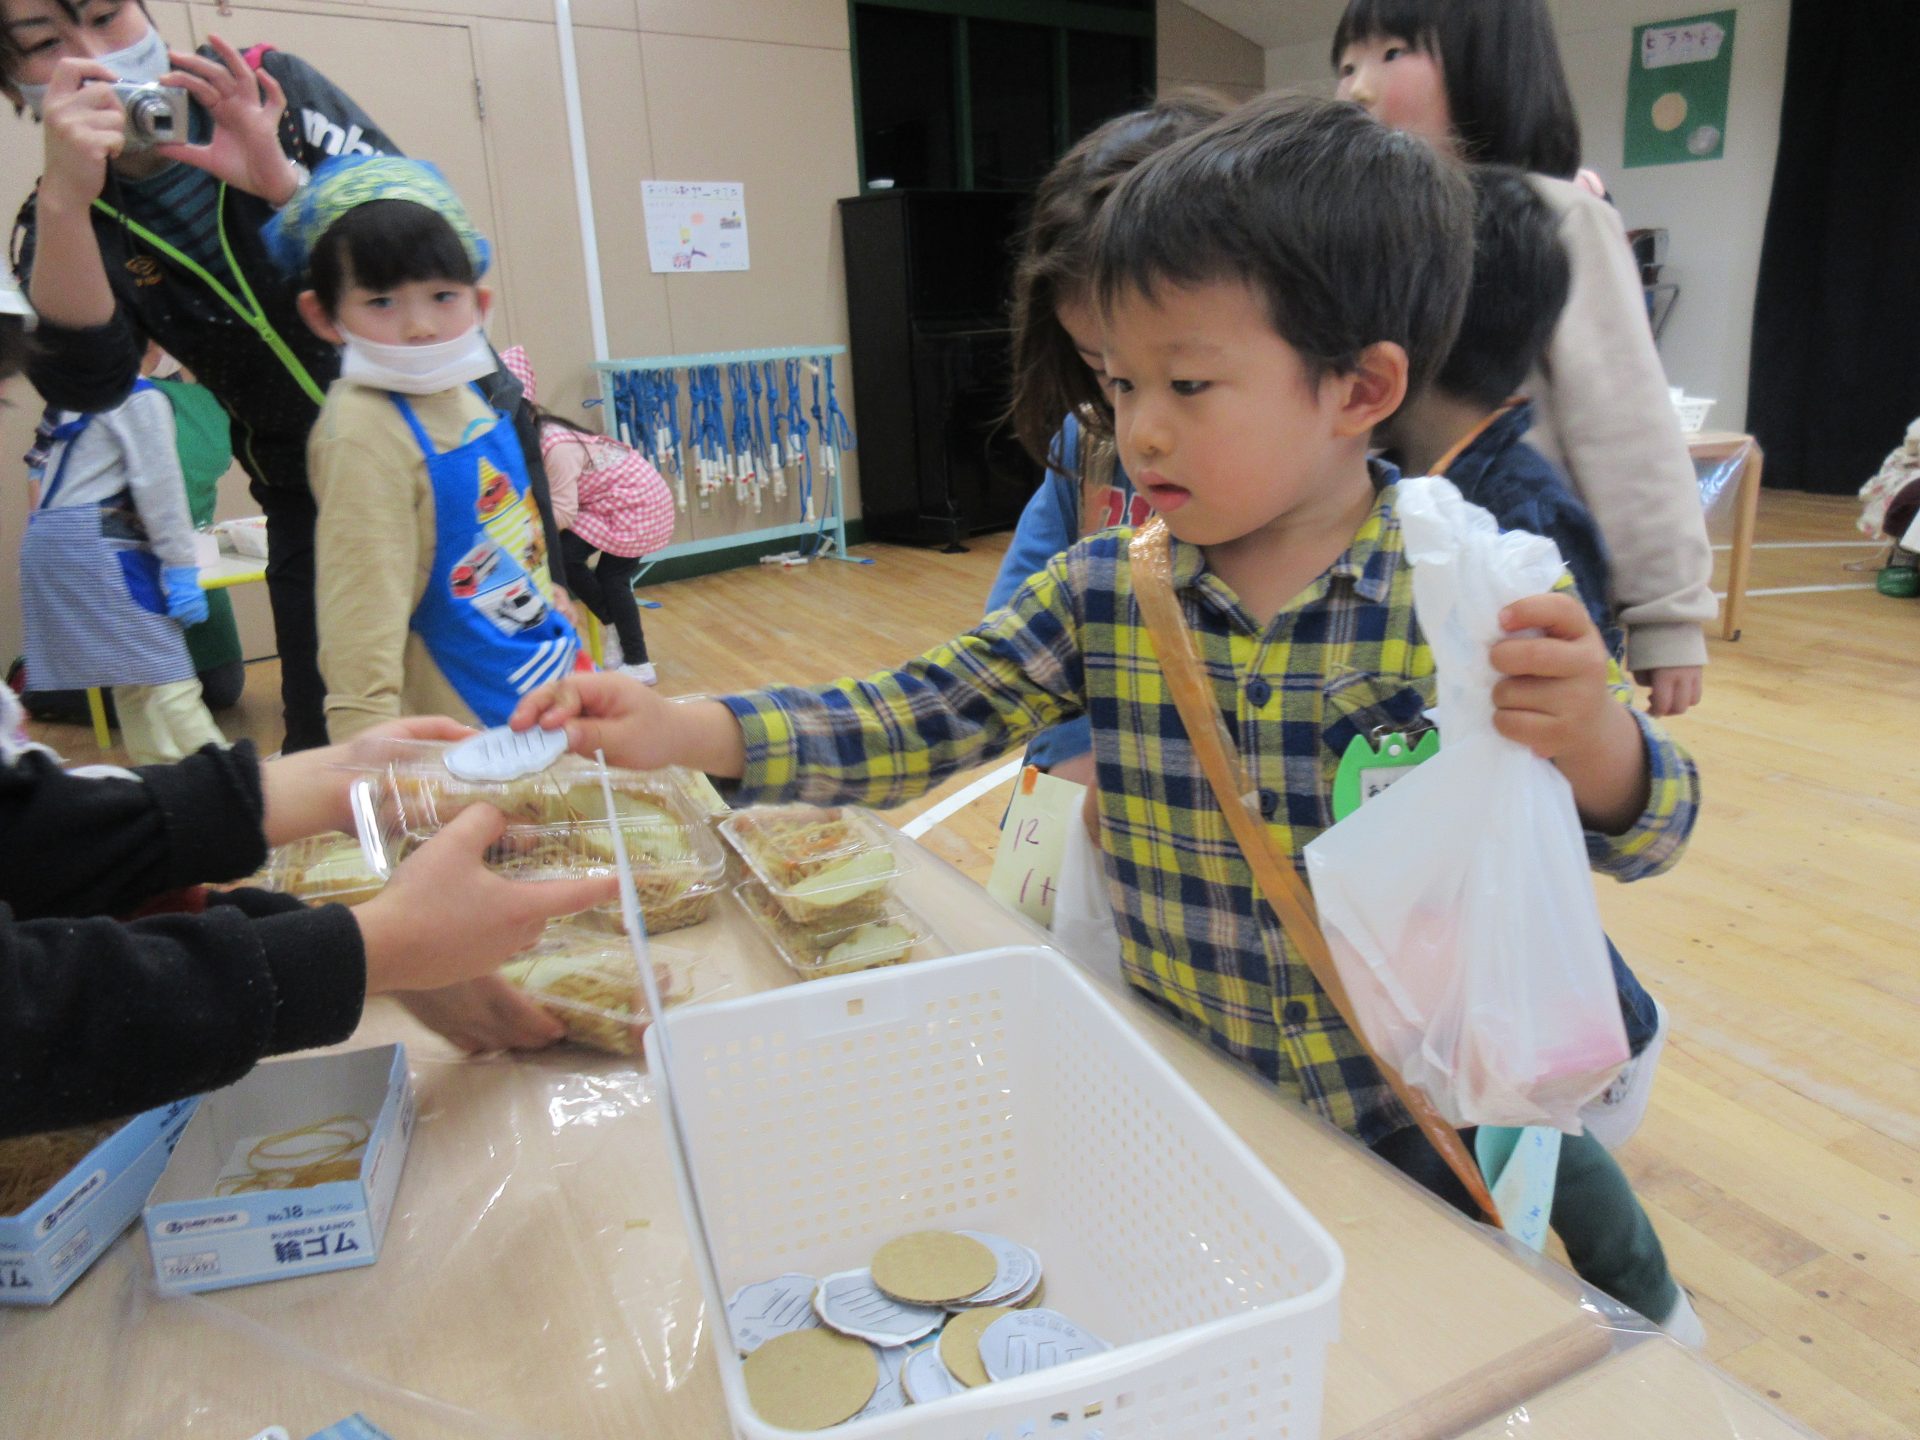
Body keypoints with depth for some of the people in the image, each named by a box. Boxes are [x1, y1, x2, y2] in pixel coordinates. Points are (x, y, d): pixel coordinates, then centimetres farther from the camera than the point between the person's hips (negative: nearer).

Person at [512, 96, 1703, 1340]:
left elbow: (1639, 836, -10)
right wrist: (684, 731, -20)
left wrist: (1588, 733, -33)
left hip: (1418, 1128, -2)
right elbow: (916, 719, -10)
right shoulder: (1102, 593, -10)